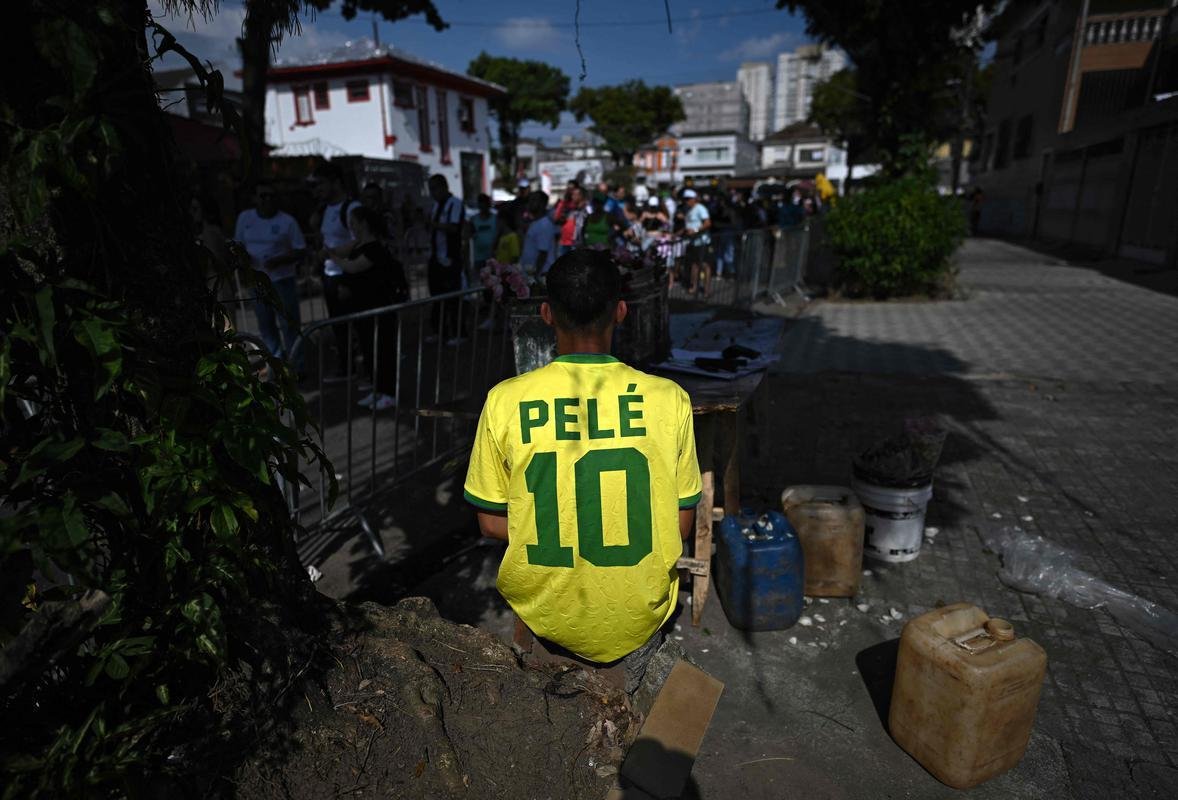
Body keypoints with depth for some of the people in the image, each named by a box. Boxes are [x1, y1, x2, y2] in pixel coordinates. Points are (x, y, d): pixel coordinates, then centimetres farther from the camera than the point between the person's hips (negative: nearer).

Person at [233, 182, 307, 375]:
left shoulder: (287, 221, -7)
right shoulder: (244, 217, 4)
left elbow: (301, 251, -6)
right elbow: (238, 244, 15)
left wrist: (279, 260, -21)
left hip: (282, 280, -4)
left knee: (289, 325, -2)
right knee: (265, 326, 11)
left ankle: (296, 368, 9)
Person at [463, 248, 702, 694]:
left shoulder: (505, 401, -16)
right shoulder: (669, 399, -16)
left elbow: (491, 523, -6)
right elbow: (682, 524, -6)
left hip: (544, 618, 0)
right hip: (638, 619, 0)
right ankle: (622, 677, 24)